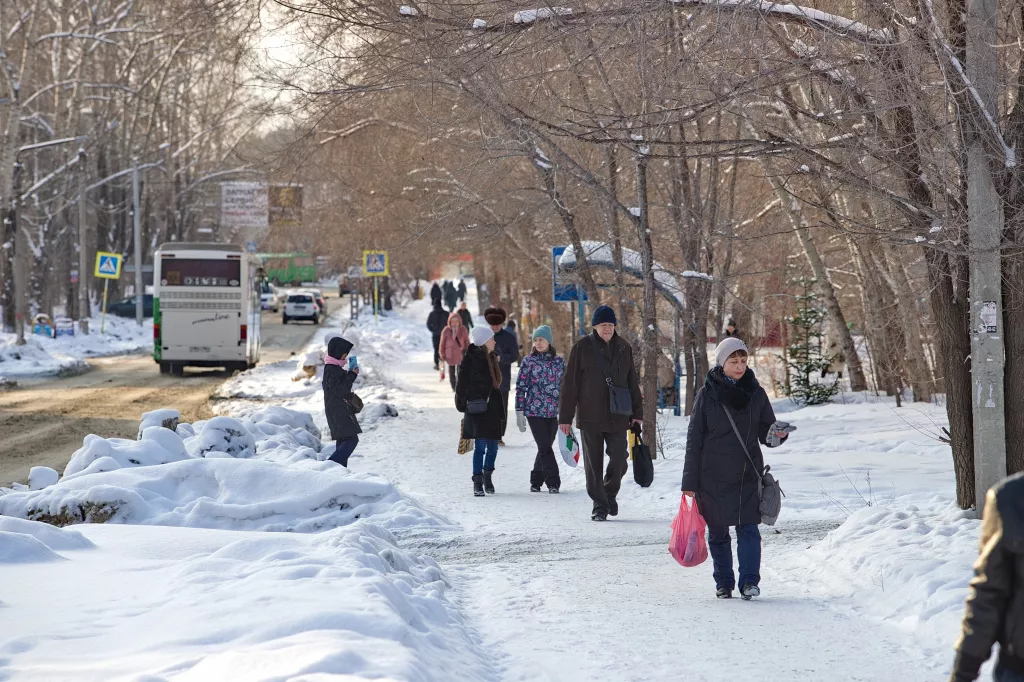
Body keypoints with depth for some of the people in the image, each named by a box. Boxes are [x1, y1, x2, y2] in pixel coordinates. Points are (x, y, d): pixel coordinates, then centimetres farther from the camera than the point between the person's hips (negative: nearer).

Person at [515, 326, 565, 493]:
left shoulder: (559, 362, 7)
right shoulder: (529, 361, -1)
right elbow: (520, 387, 0)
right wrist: (519, 412, -5)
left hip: (553, 412, 3)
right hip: (534, 411, -3)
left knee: (545, 448, 8)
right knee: (545, 448, -10)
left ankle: (536, 482, 21)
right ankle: (553, 482, -9)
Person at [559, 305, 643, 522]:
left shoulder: (624, 348, 7)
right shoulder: (582, 348, -3)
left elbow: (632, 383, 14)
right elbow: (569, 384, -2)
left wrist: (637, 413, 10)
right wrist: (565, 416, -6)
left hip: (618, 418, 2)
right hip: (590, 418, -2)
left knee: (619, 462, 0)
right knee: (594, 464, 3)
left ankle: (609, 493, 26)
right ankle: (599, 505, 13)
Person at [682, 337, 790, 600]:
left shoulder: (755, 393, 3)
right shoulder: (707, 394, -3)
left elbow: (765, 434, 9)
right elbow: (694, 440, 0)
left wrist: (777, 434, -17)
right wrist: (690, 481, -3)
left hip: (748, 475, 1)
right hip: (713, 477, -1)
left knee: (748, 528, -9)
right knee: (717, 532, 7)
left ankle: (749, 581, -6)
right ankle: (724, 583, 18)